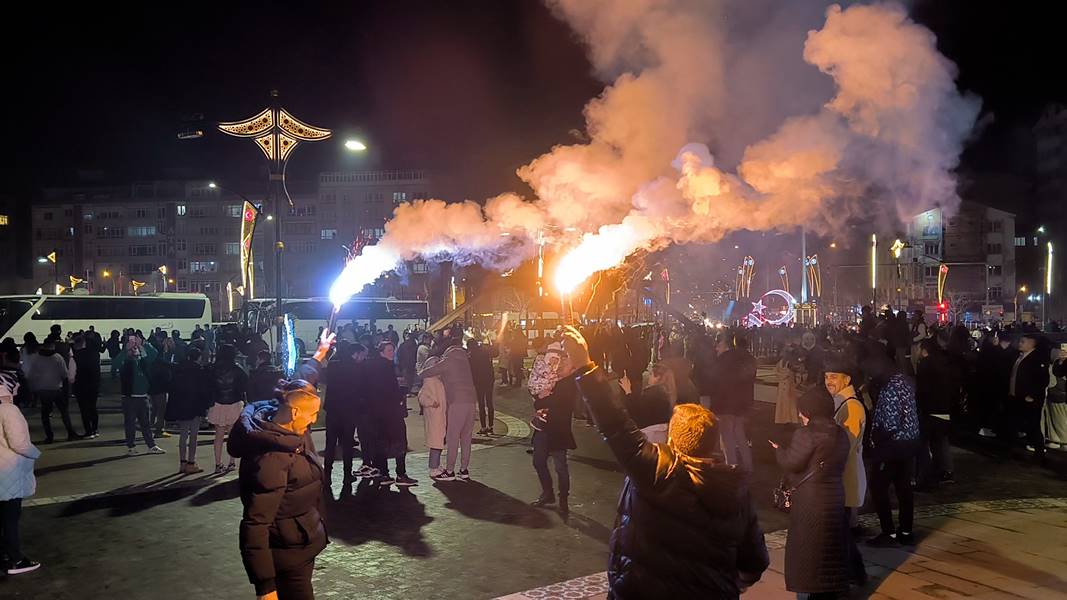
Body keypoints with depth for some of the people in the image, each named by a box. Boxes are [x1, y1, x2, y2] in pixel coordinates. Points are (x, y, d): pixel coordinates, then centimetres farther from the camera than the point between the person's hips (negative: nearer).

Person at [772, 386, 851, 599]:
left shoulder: (807, 434, -17)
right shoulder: (841, 434, 5)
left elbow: (790, 463, -13)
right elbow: (834, 464, 13)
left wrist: (778, 449, 6)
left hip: (810, 501, -7)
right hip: (834, 497, 7)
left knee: (805, 552, 4)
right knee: (830, 551, 16)